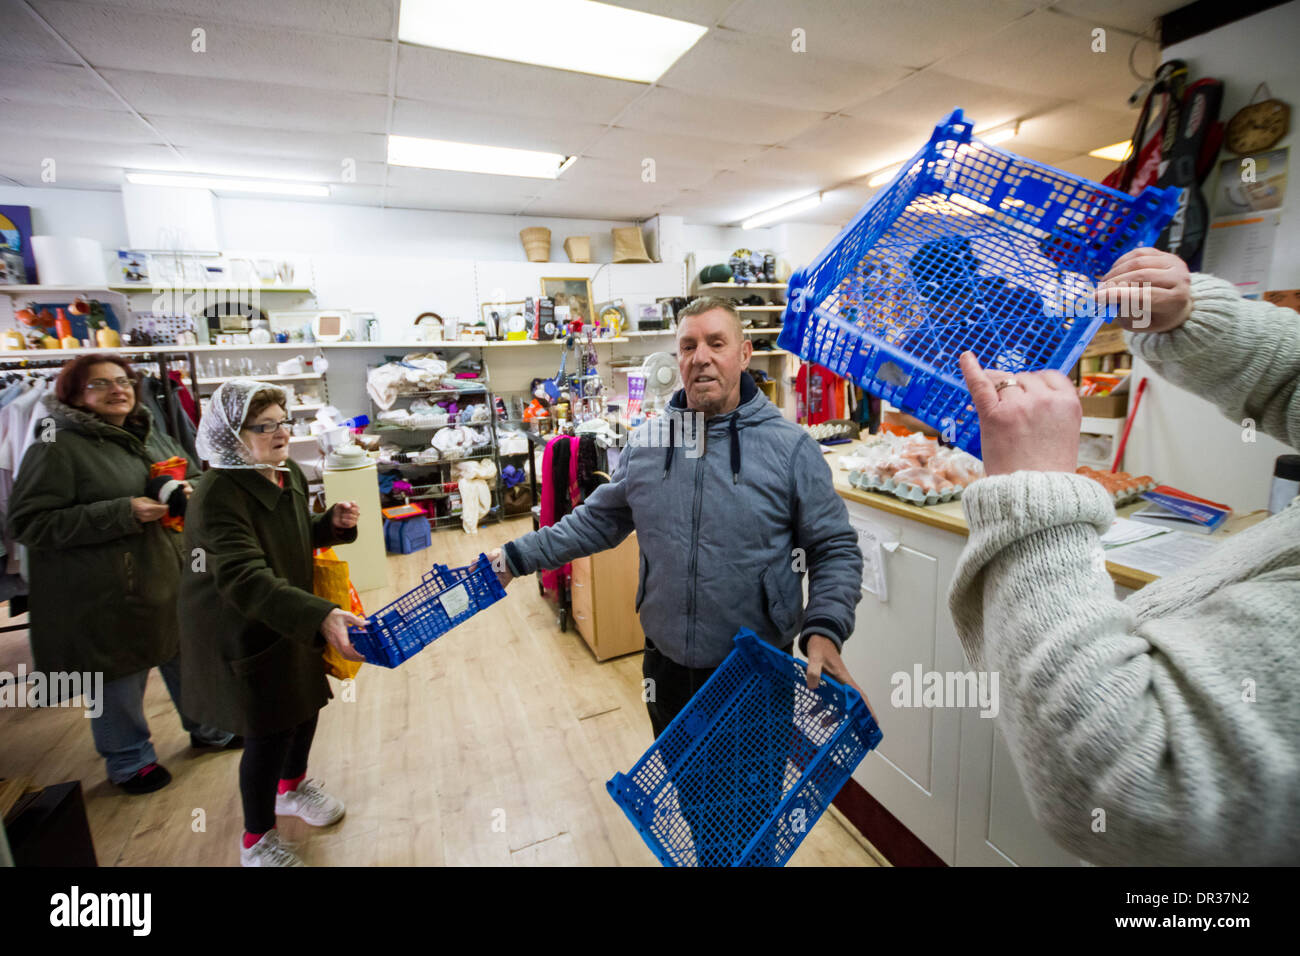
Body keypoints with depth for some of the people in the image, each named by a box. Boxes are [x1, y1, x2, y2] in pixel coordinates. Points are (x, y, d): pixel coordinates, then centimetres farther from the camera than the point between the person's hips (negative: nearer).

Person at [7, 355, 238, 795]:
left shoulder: (153, 436, 7)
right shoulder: (57, 448, -13)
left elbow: (193, 476, 20)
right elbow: (29, 523, -16)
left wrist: (190, 491, -5)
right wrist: (122, 513, -25)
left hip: (171, 575, 6)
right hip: (108, 594, -6)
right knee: (120, 677, 11)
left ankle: (207, 728, 42)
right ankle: (129, 761, 35)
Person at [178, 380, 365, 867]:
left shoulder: (289, 472, -2)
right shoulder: (218, 497, -28)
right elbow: (245, 580, -40)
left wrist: (333, 523, -8)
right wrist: (321, 616, -53)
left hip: (292, 620, 8)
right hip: (244, 631, -7)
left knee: (305, 704, 21)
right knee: (269, 732, 4)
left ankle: (293, 786, 51)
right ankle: (256, 840, 31)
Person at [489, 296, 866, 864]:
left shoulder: (790, 447, -12)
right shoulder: (647, 443, -2)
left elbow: (835, 549, -8)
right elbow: (599, 519, 7)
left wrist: (823, 630, -22)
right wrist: (519, 556, 4)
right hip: (667, 667, 4)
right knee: (689, 799, 27)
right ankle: (706, 854, 55)